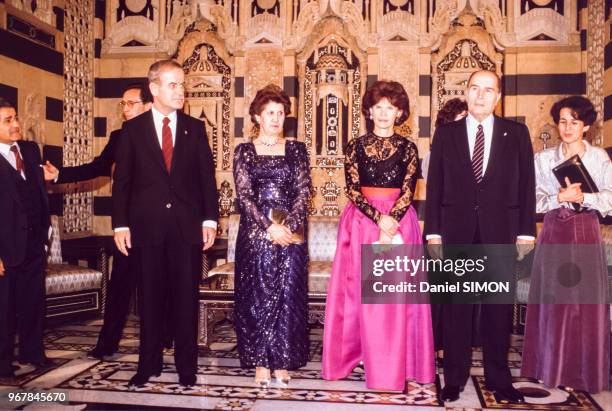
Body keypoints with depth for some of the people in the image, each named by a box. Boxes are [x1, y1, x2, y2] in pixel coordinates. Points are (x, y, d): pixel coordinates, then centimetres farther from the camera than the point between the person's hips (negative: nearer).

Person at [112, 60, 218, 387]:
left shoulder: (195, 128, 7)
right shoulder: (132, 129, 4)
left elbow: (207, 176, 5)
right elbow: (122, 180, 2)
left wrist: (210, 219, -2)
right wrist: (120, 224, -4)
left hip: (188, 225, 1)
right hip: (147, 226, 0)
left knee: (186, 298, 6)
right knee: (150, 298, 9)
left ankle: (187, 366, 17)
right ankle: (149, 364, 22)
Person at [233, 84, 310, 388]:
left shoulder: (296, 150, 9)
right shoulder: (244, 151, 6)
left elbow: (303, 191, 1)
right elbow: (243, 195, -2)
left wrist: (289, 225, -13)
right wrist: (268, 227, -13)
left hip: (290, 232, 1)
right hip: (255, 233, -1)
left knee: (288, 296, 2)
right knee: (257, 296, 2)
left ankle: (283, 362, 14)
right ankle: (261, 362, 13)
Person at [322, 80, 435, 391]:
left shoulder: (407, 148, 5)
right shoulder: (355, 147, 4)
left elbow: (408, 191, -3)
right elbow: (352, 190, -4)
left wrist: (391, 222, -18)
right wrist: (378, 218, -17)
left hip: (399, 222, 0)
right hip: (362, 220, 0)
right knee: (363, 293, 3)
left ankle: (393, 365, 11)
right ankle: (357, 352, 16)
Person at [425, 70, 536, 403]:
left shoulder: (516, 133, 7)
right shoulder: (446, 134, 8)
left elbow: (526, 185, 5)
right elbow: (435, 185, 5)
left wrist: (526, 232, -1)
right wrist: (433, 231, -1)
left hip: (500, 232, 0)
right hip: (456, 232, 0)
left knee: (499, 307, 6)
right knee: (456, 306, 5)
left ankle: (499, 379, 19)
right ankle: (454, 378, 15)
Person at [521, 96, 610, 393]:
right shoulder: (543, 159, 5)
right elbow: (534, 201, -1)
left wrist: (581, 196, -16)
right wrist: (560, 197, -17)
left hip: (586, 234, 0)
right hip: (554, 234, 0)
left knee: (588, 301, 1)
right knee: (554, 301, 2)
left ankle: (586, 371, 14)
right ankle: (554, 368, 14)